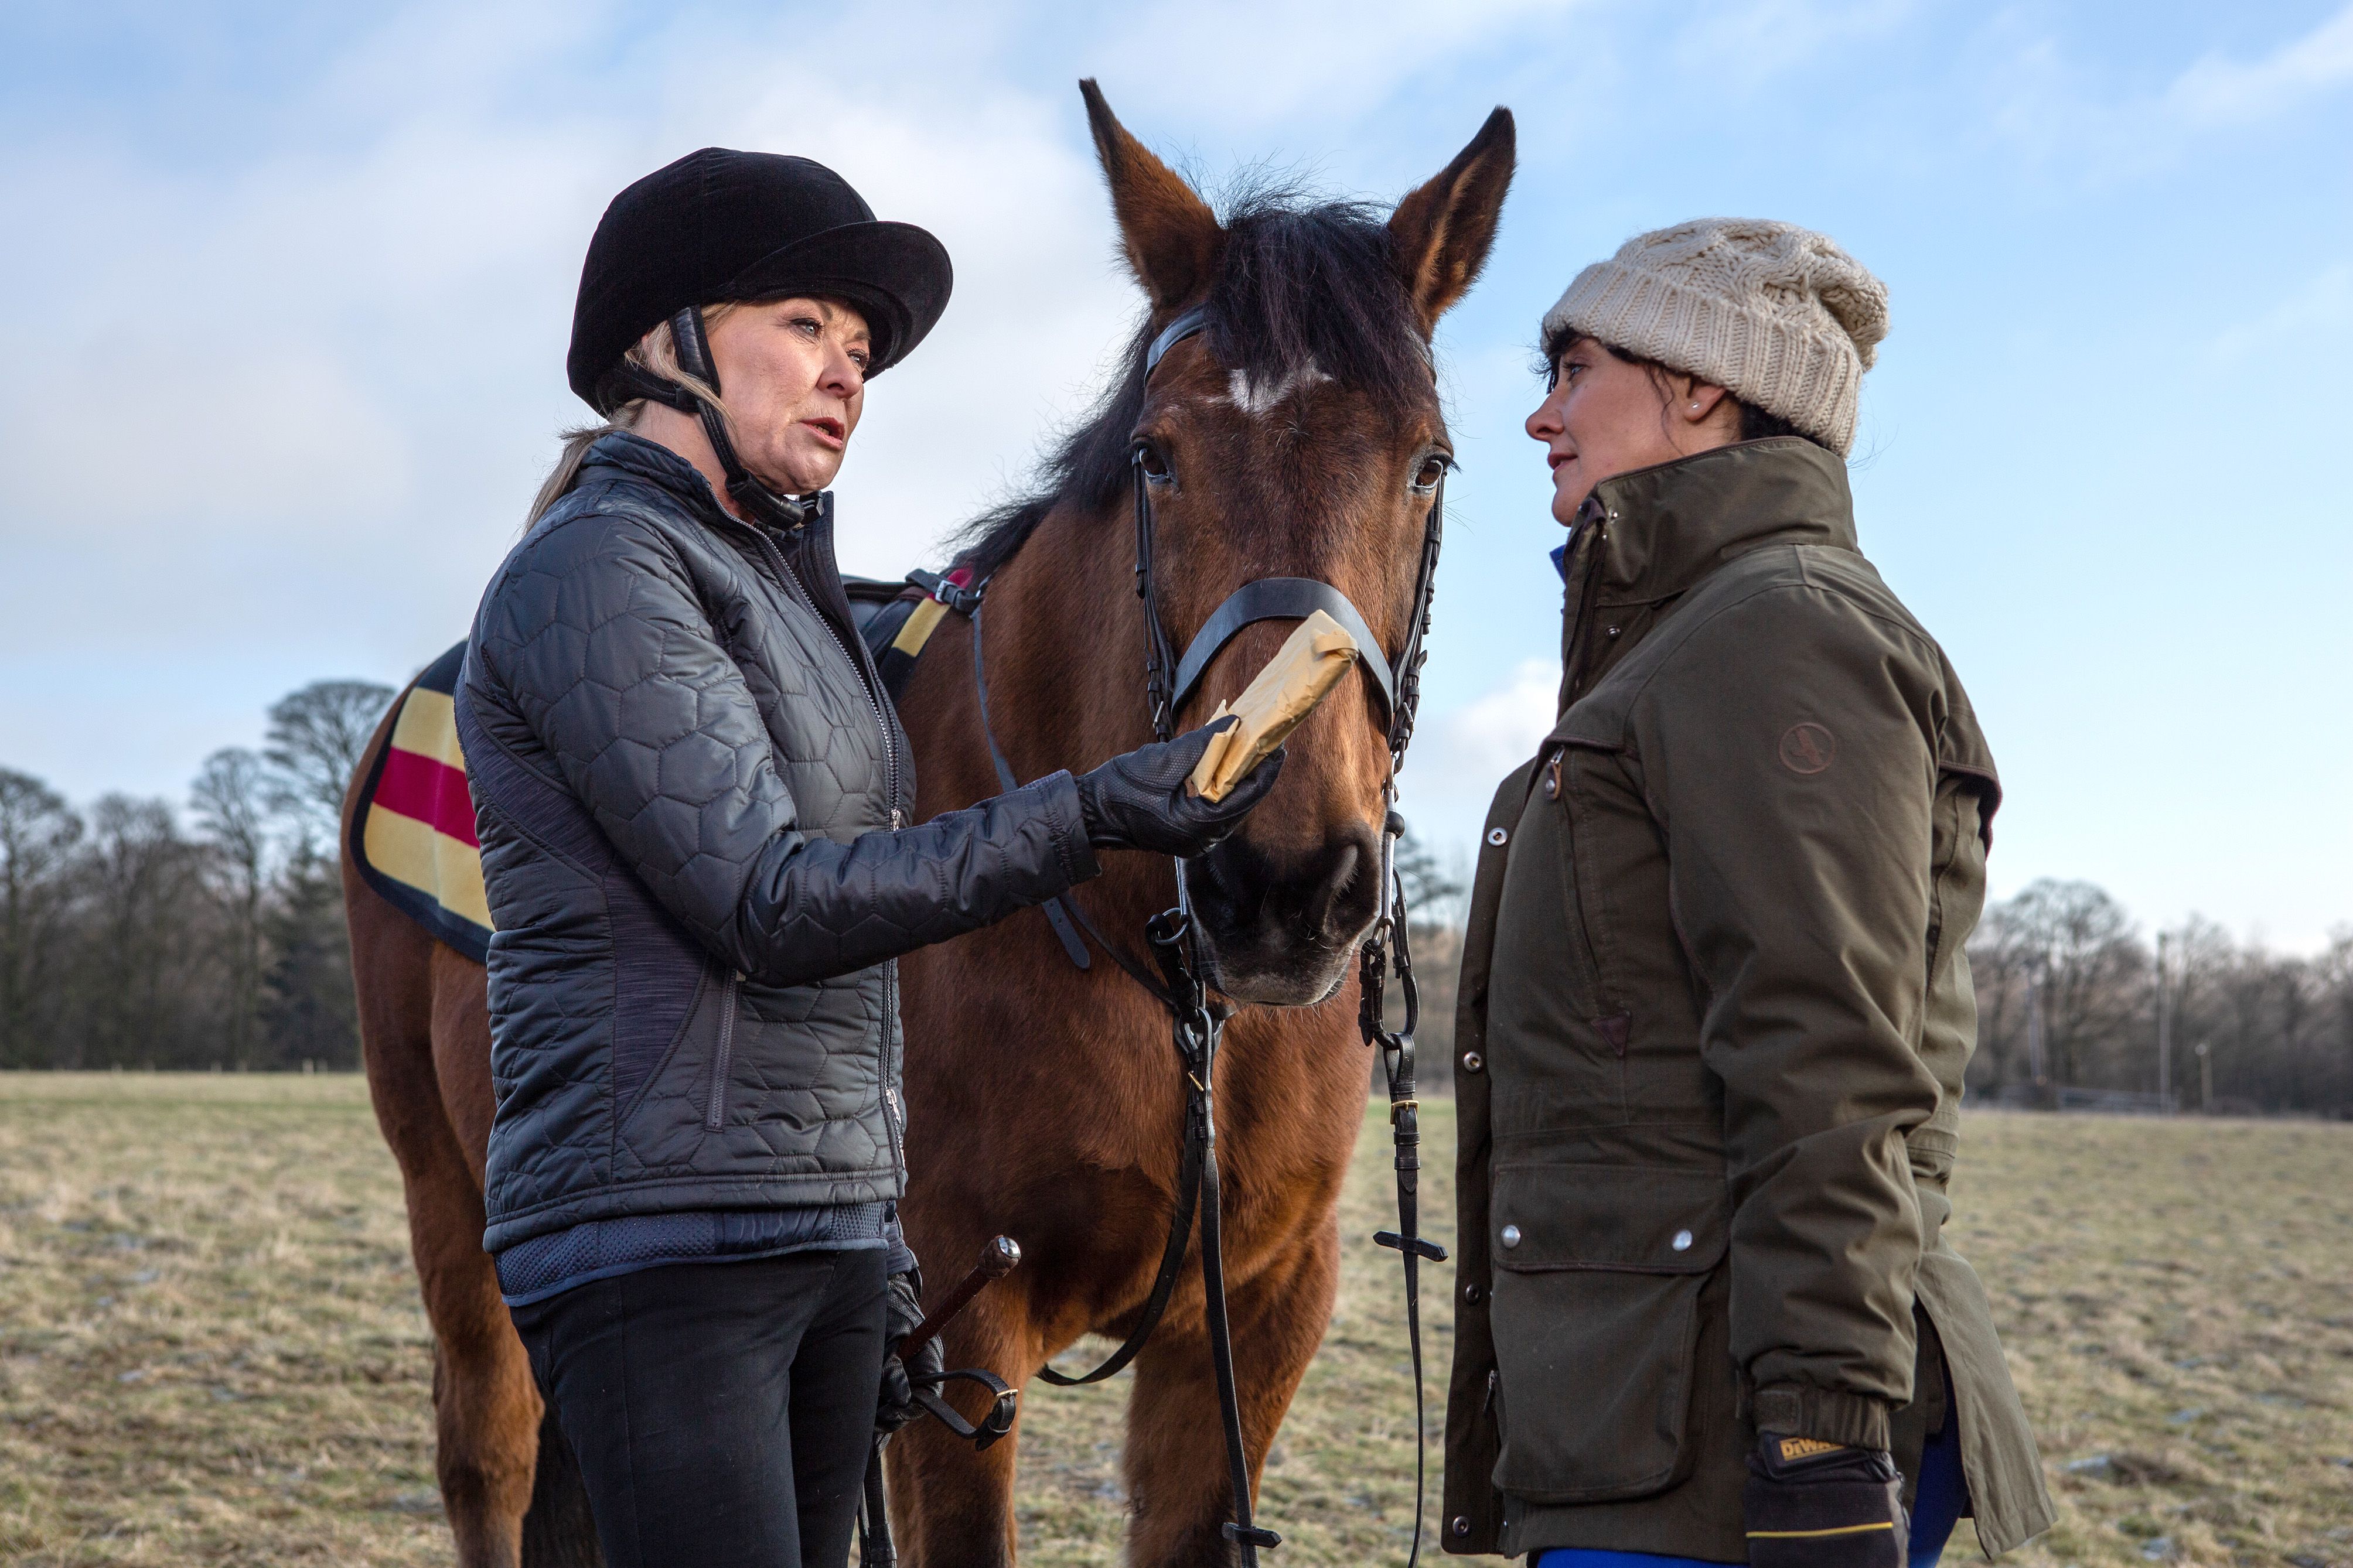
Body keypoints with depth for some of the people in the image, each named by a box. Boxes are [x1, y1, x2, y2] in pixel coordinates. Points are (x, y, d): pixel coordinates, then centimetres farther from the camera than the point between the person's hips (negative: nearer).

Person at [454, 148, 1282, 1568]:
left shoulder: (777, 583, 19)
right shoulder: (597, 568, -8)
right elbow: (767, 905, -18)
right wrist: (1088, 820, -22)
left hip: (832, 1231, 9)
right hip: (660, 1247, -9)